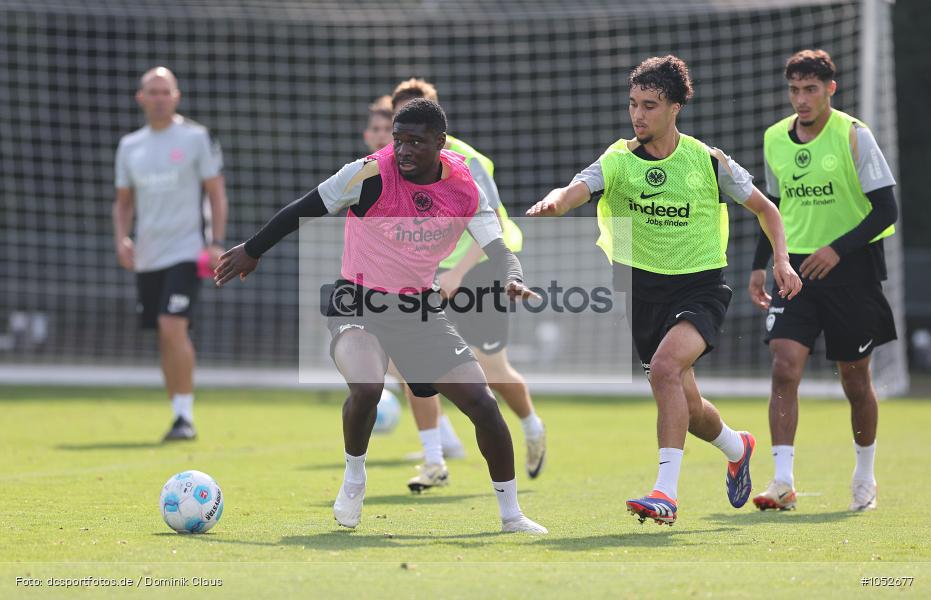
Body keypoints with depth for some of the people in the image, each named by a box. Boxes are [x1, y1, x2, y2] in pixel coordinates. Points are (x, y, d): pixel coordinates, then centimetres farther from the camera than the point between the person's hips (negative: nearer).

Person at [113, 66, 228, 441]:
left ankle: (185, 417, -16)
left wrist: (217, 243, -9)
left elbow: (217, 193, 0)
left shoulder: (196, 138, 0)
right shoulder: (130, 147, 12)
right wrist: (120, 239, 2)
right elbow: (123, 201, 19)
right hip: (147, 256, 5)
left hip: (186, 251, -5)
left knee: (173, 327, -19)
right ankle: (179, 414, 17)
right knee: (165, 339, 8)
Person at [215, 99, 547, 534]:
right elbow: (304, 209, -7)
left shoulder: (464, 189, -7)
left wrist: (513, 278, -32)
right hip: (359, 303, -4)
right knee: (367, 388, -32)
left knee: (483, 403, -3)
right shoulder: (371, 175, -18)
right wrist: (252, 250, 2)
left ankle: (510, 514, 13)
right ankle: (354, 478, -1)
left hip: (420, 310, 4)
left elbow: (498, 247, -8)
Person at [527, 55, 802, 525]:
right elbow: (576, 191, -23)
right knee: (687, 407, 10)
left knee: (665, 367, -30)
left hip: (700, 287, -3)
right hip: (644, 288, 3)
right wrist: (552, 203, -47)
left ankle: (666, 491, -31)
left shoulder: (708, 161, -4)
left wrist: (781, 260, -5)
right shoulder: (618, 161, -3)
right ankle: (736, 448, 44)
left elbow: (764, 209, 9)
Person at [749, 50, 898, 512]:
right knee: (784, 368, -13)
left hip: (850, 269, -3)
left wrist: (838, 249, -22)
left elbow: (885, 210, -11)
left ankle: (865, 476, 27)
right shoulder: (774, 139, 5)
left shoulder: (853, 136, -10)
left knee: (855, 378, 6)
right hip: (795, 267, 3)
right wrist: (759, 266, 12)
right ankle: (783, 482, -16)